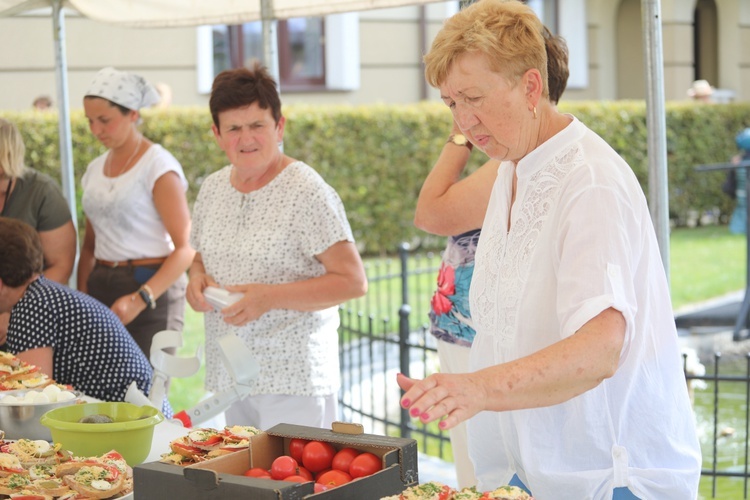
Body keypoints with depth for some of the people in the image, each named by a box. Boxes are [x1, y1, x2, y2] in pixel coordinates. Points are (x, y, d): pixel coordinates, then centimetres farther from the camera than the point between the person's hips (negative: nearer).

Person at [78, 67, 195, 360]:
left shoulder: (159, 166, -8)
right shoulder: (95, 170, 13)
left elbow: (186, 249, -13)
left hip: (152, 290, -6)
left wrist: (140, 299, -23)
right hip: (101, 289, 6)